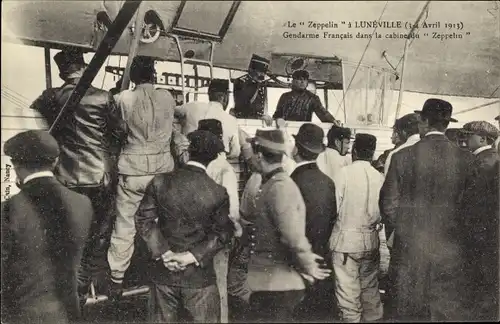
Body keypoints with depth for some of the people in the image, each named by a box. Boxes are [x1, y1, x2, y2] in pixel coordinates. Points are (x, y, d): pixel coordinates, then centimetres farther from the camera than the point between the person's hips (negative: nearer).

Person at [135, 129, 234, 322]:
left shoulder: (159, 182, -7)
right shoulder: (218, 193, -12)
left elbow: (144, 219, -7)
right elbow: (222, 234, -11)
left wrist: (163, 252, -9)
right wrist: (193, 256, -12)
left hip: (163, 271, 3)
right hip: (199, 275, -2)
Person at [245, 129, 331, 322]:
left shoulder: (279, 187, -21)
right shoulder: (272, 184, 10)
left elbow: (294, 237, -25)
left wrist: (308, 267, -11)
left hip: (276, 286, -9)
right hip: (271, 284, 9)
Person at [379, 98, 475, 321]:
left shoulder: (403, 157, -9)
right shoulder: (465, 159, -4)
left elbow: (388, 204, -5)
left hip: (409, 249, -1)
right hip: (450, 251, 1)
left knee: (406, 312, 14)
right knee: (450, 312, 12)